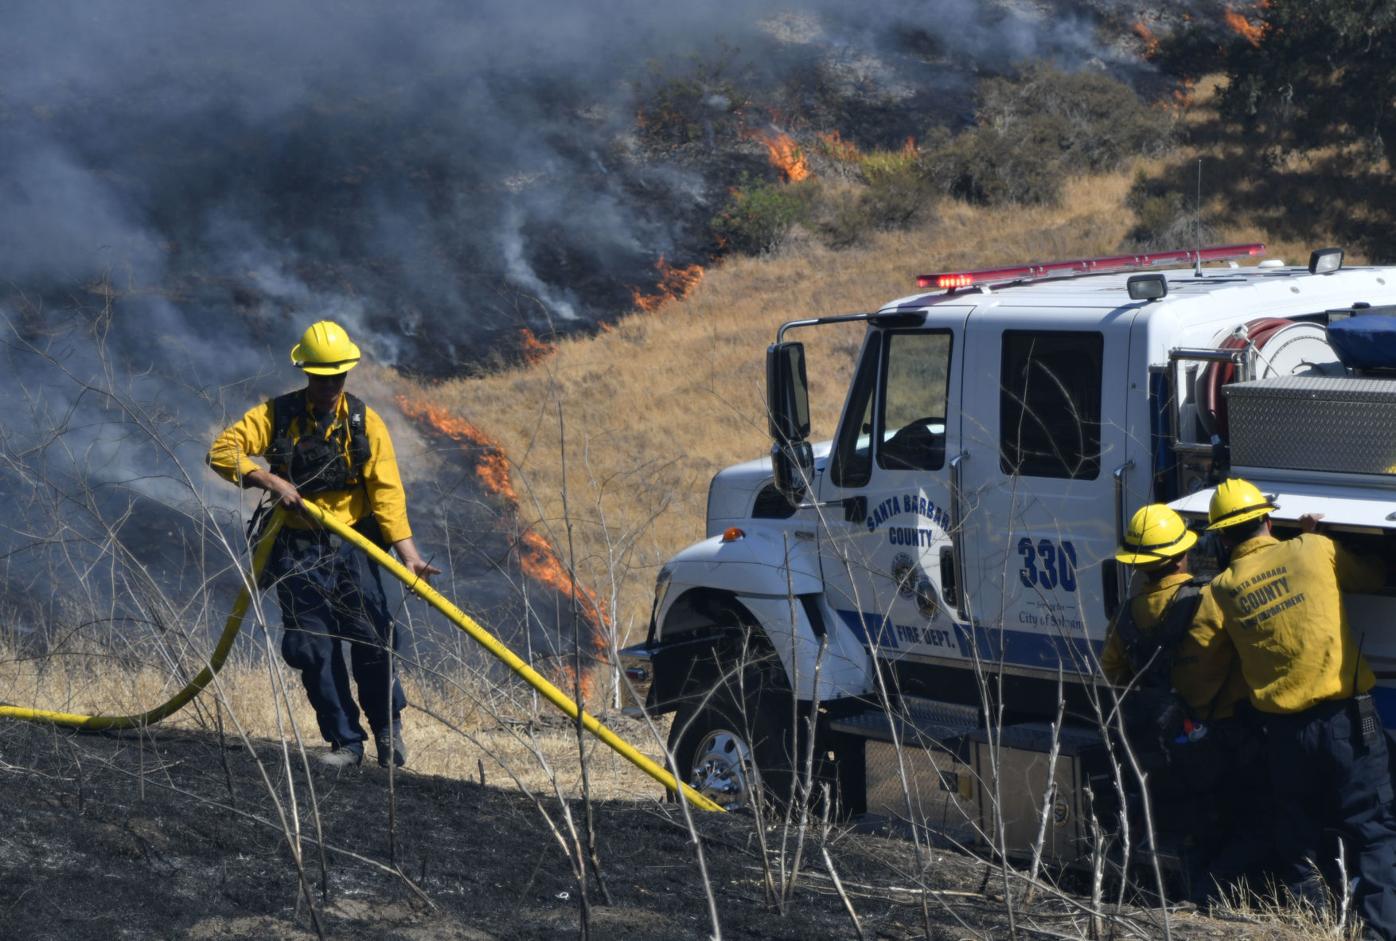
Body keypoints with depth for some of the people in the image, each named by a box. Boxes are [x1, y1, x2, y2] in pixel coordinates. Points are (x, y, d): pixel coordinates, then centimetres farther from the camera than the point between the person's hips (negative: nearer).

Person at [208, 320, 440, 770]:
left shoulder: (364, 422, 1)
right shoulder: (277, 414, 1)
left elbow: (386, 491, -5)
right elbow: (222, 450, -6)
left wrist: (408, 553, -14)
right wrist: (270, 480, -19)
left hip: (352, 546, 0)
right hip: (297, 550, 1)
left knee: (372, 639, -10)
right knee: (314, 648, -2)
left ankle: (388, 726, 11)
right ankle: (346, 742, 8)